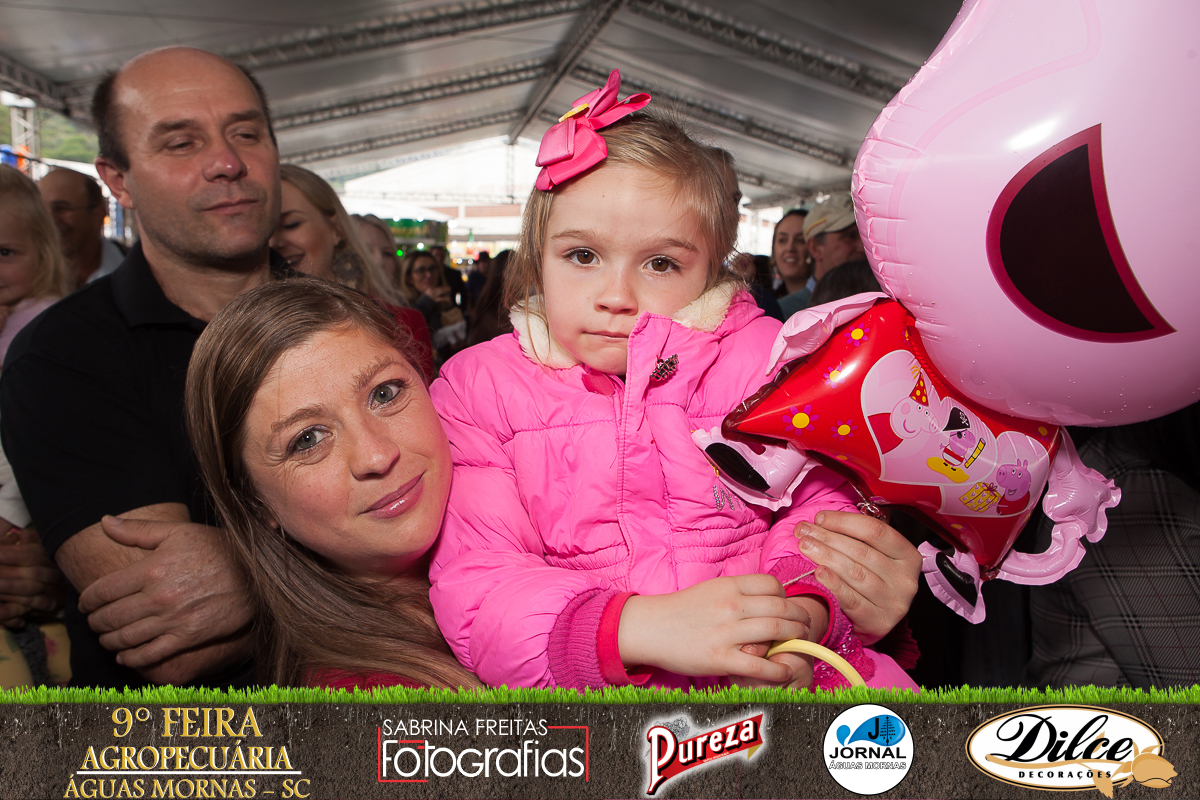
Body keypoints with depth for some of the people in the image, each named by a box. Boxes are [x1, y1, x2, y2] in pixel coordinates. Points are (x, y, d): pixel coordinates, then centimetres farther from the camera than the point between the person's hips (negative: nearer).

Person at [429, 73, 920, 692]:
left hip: (764, 670, 2)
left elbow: (821, 502, 5)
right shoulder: (481, 388, 0)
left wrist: (801, 615, -17)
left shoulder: (760, 355, 3)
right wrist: (642, 628, -23)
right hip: (585, 683, -1)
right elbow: (474, 584, -9)